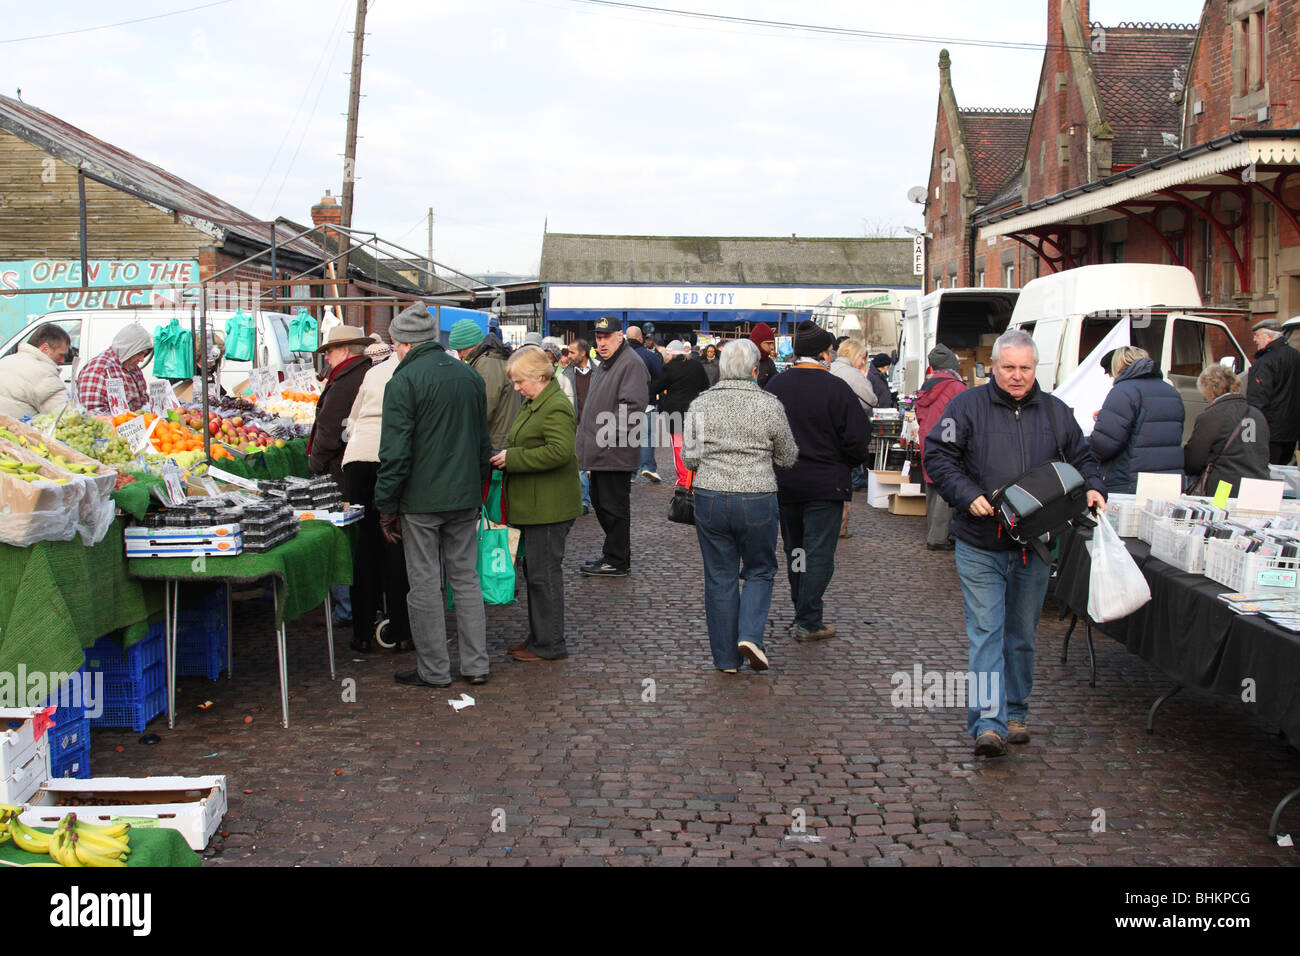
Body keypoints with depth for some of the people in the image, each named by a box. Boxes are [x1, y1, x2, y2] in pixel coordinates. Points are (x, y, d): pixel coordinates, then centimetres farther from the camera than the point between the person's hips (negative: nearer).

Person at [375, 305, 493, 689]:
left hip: (421, 499, -6)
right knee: (466, 579, 13)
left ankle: (434, 669, 10)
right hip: (466, 498, 6)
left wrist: (386, 506, -7)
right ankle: (476, 664, 16)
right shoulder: (470, 376, 9)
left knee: (425, 584, 3)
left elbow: (395, 451, -14)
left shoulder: (404, 380, -11)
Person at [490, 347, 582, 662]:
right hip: (533, 505, 11)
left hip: (549, 508, -11)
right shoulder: (533, 405, 16)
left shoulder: (556, 408, -17)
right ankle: (539, 636, 26)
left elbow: (559, 452, -28)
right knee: (534, 570, 16)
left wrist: (512, 458, -21)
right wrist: (507, 458, 8)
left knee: (544, 573, -4)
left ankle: (550, 645, 5)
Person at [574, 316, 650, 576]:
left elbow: (632, 407, -23)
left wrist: (608, 436, -21)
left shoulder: (631, 364, -14)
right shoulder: (605, 365, 19)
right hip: (599, 454, 11)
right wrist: (587, 440, 19)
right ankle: (613, 553, 29)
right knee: (600, 503, 17)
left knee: (614, 506, -4)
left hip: (615, 454, -11)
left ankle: (616, 561, 4)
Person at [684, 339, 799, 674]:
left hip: (710, 499, 2)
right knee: (760, 571, 17)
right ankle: (750, 635, -2)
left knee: (720, 578, 10)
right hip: (758, 501, -2)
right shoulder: (770, 405, -6)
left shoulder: (700, 404, -1)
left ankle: (726, 658, 15)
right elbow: (788, 457, 4)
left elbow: (689, 458, 2)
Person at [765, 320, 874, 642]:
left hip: (784, 483, 5)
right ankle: (808, 622, 1)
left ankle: (803, 609, 29)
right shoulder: (836, 388, -14)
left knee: (794, 549, 18)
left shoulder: (774, 385, 1)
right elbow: (858, 440, -12)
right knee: (819, 552, 1)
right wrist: (852, 459, 8)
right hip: (825, 483, -5)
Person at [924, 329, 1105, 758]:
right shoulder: (967, 406, -3)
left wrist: (1093, 487, -2)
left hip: (1033, 546, 4)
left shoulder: (1055, 412, 9)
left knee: (1022, 635, 14)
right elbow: (938, 456, -5)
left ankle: (1014, 714, 27)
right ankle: (989, 724, -11)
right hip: (981, 546, -4)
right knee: (986, 633, -8)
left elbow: (1081, 457, 18)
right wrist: (968, 496, -18)